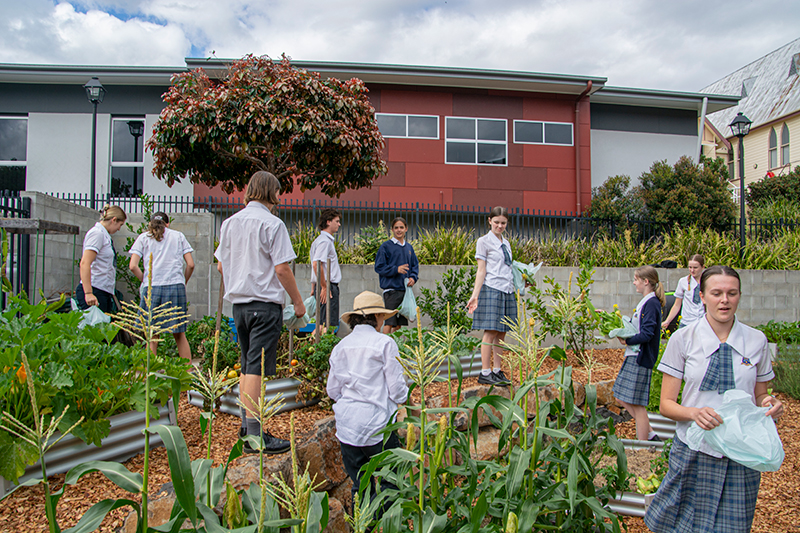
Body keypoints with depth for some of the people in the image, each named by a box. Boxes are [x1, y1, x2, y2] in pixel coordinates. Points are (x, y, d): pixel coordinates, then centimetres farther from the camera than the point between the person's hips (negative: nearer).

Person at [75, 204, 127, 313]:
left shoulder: (105, 235, 18)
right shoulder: (97, 233, -8)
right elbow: (85, 264, -18)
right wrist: (88, 293, -24)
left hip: (105, 292, 9)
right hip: (94, 291, -9)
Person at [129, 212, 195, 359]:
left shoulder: (143, 238, 12)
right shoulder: (178, 236, 14)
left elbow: (133, 266, 1)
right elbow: (190, 264, 6)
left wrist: (145, 281, 13)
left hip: (152, 288, -1)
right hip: (176, 286, 1)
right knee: (179, 334, 6)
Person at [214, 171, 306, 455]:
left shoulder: (230, 222, 11)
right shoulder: (272, 224, -10)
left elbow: (221, 266, 14)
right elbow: (281, 268, -13)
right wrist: (297, 301, -4)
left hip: (238, 302, 7)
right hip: (265, 304, -7)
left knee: (247, 366, 15)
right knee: (258, 368, -6)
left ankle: (246, 426, 23)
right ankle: (254, 434, -3)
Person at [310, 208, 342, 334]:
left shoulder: (320, 239, 19)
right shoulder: (325, 240, -13)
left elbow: (315, 264, 23)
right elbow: (316, 264, -23)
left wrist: (314, 287, 25)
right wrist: (324, 287, -20)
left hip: (325, 286, 10)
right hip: (328, 286, -10)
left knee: (321, 324, 12)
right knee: (328, 325, -10)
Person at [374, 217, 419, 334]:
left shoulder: (409, 247, 13)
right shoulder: (386, 246, -3)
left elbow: (415, 266, 18)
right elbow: (379, 267, -7)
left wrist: (413, 277, -2)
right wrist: (396, 269, -19)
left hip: (405, 289, 6)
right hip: (391, 289, -5)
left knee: (399, 323, 10)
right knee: (389, 322, -9)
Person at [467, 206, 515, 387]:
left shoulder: (506, 243, 18)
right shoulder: (484, 241, -1)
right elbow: (481, 270, -6)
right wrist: (475, 295, -12)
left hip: (507, 291, 7)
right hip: (491, 290, -7)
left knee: (501, 333, 7)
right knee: (491, 332, -8)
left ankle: (497, 371, 12)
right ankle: (485, 373, -4)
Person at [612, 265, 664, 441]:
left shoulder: (651, 304, -16)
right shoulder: (644, 302, 14)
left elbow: (646, 334, -23)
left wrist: (627, 340, -11)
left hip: (641, 359, -10)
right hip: (633, 356, 10)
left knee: (637, 404, -1)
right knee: (623, 398, 14)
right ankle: (650, 434, 23)